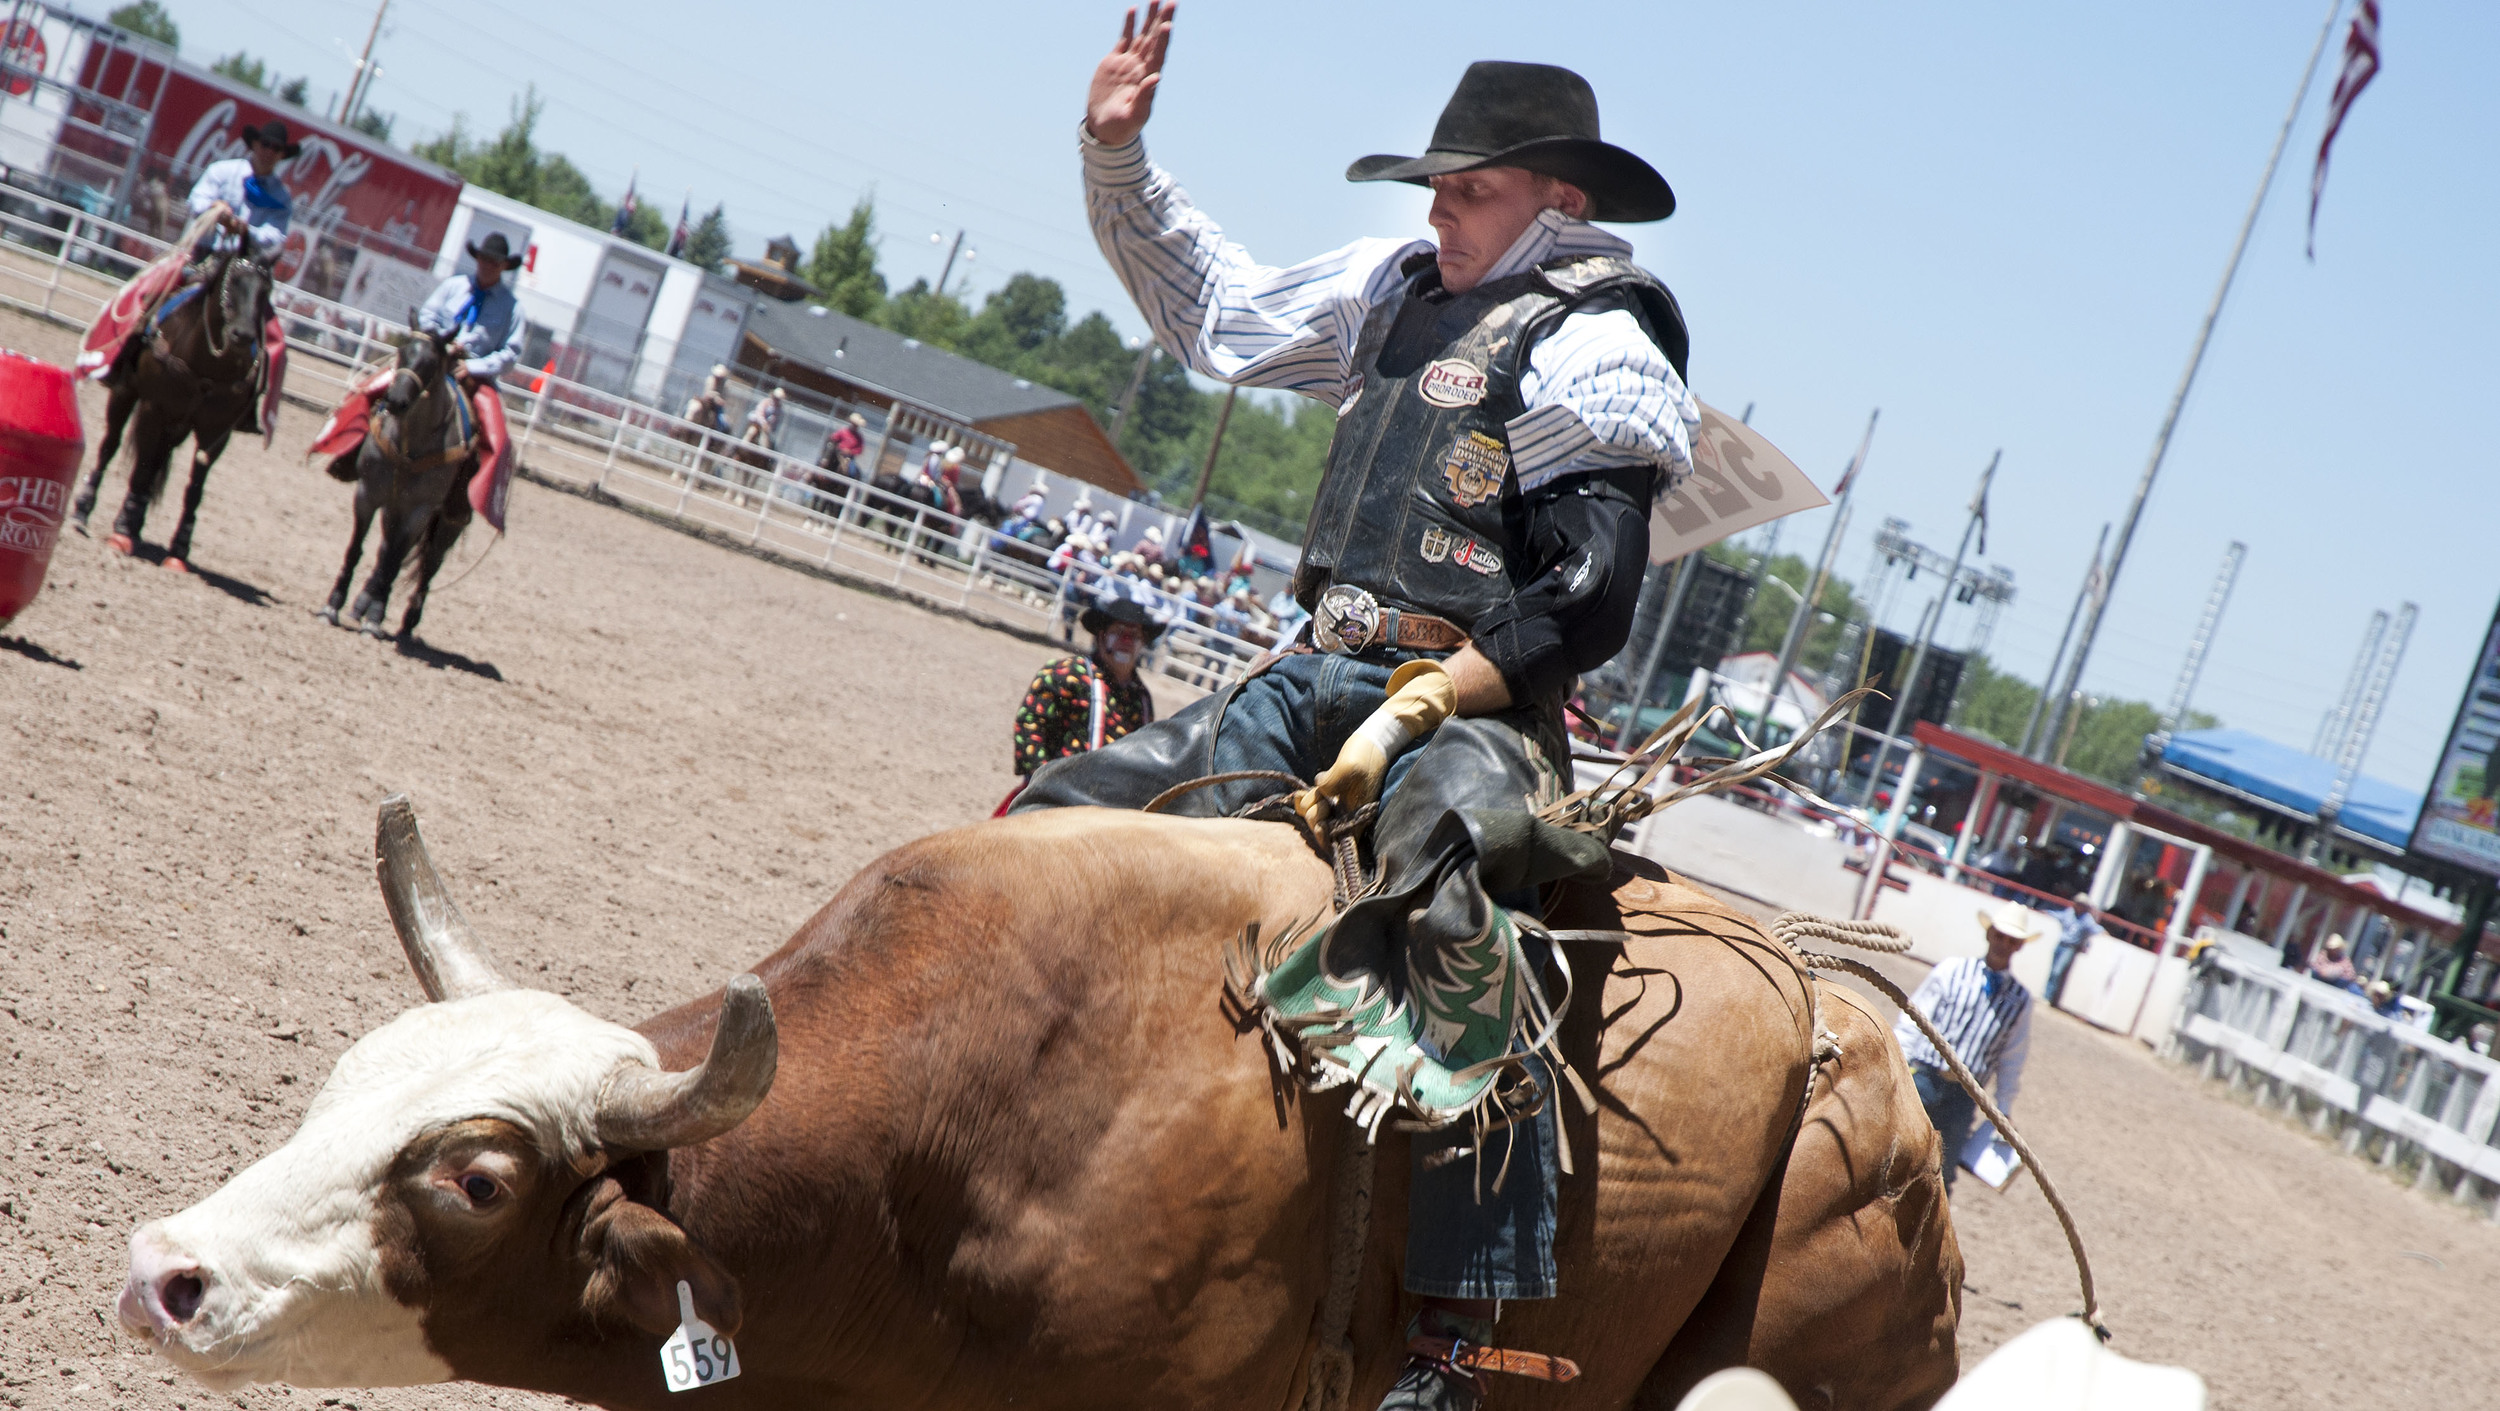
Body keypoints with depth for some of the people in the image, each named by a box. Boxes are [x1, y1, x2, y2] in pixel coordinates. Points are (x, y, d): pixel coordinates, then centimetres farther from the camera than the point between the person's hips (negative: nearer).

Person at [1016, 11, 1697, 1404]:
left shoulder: (1598, 348, -6)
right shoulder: (1404, 288, 17)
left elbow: (1583, 607, -14)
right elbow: (1214, 307, 29)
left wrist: (1412, 716, -21)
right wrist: (1117, 152, 20)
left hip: (1477, 705, -8)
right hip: (1318, 675, 8)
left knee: (1451, 920, -36)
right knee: (1060, 815, 1)